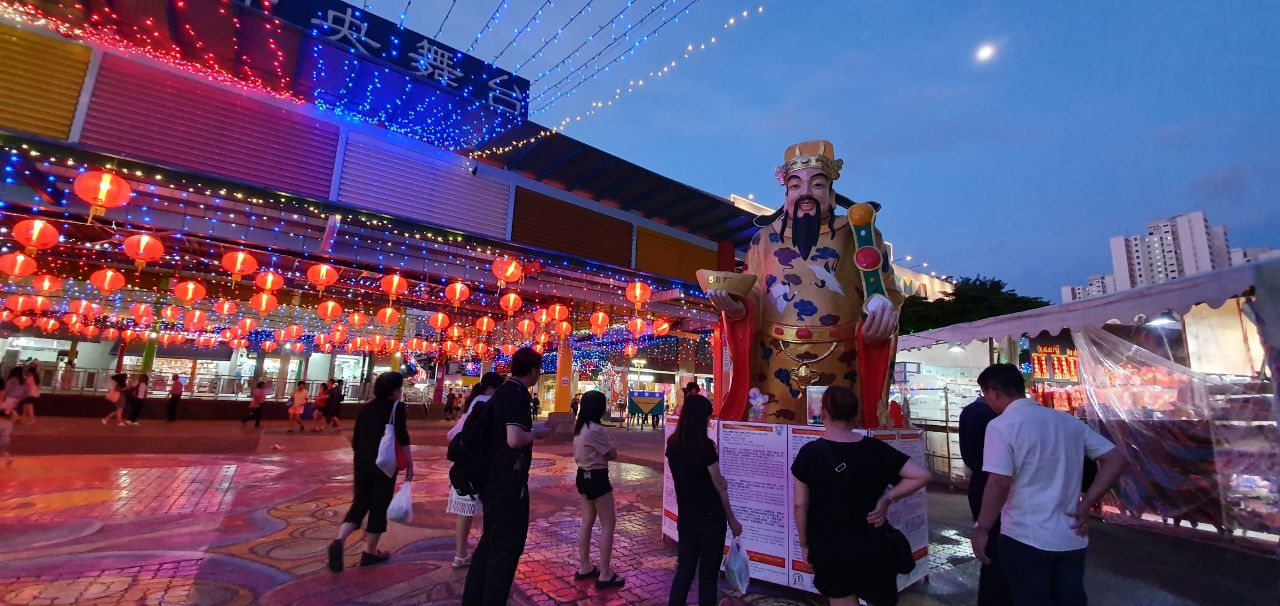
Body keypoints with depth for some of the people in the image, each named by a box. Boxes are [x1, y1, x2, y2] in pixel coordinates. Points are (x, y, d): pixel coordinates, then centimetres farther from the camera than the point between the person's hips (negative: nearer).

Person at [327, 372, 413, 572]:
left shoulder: (367, 407, 10)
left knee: (360, 503, 15)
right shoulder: (397, 407, -7)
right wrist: (409, 463, -6)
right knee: (379, 506, 7)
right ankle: (370, 552, 16)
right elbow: (402, 437, -13)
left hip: (362, 462, 6)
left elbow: (355, 439, 13)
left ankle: (339, 540, -6)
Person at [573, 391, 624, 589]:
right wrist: (604, 453, 2)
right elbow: (613, 455, -15)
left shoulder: (580, 427, 5)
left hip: (583, 475, 9)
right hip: (596, 477, -9)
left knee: (587, 522, 17)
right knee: (608, 524, 1)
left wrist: (595, 454, 0)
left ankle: (584, 567, 27)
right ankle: (605, 576, 6)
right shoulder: (596, 429, -23)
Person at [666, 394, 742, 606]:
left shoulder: (673, 444, -2)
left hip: (685, 517, 5)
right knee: (708, 572, 10)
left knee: (684, 567, 16)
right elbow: (720, 487, -11)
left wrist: (717, 480, 1)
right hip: (710, 518, -5)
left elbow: (689, 477, 5)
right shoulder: (705, 446, -19)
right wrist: (732, 519, 0)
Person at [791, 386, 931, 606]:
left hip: (827, 549, -1)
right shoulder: (875, 449, -6)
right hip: (871, 547, 1)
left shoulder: (810, 453, -12)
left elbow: (800, 504, -9)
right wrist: (887, 498, -3)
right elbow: (922, 475, -9)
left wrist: (805, 543, 4)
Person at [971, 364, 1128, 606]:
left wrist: (981, 528, -11)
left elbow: (999, 483, -22)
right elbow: (1116, 460, 8)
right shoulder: (1068, 420, 6)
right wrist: (1086, 505, 6)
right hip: (1071, 537, 6)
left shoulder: (1001, 425, -15)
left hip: (1026, 539, -6)